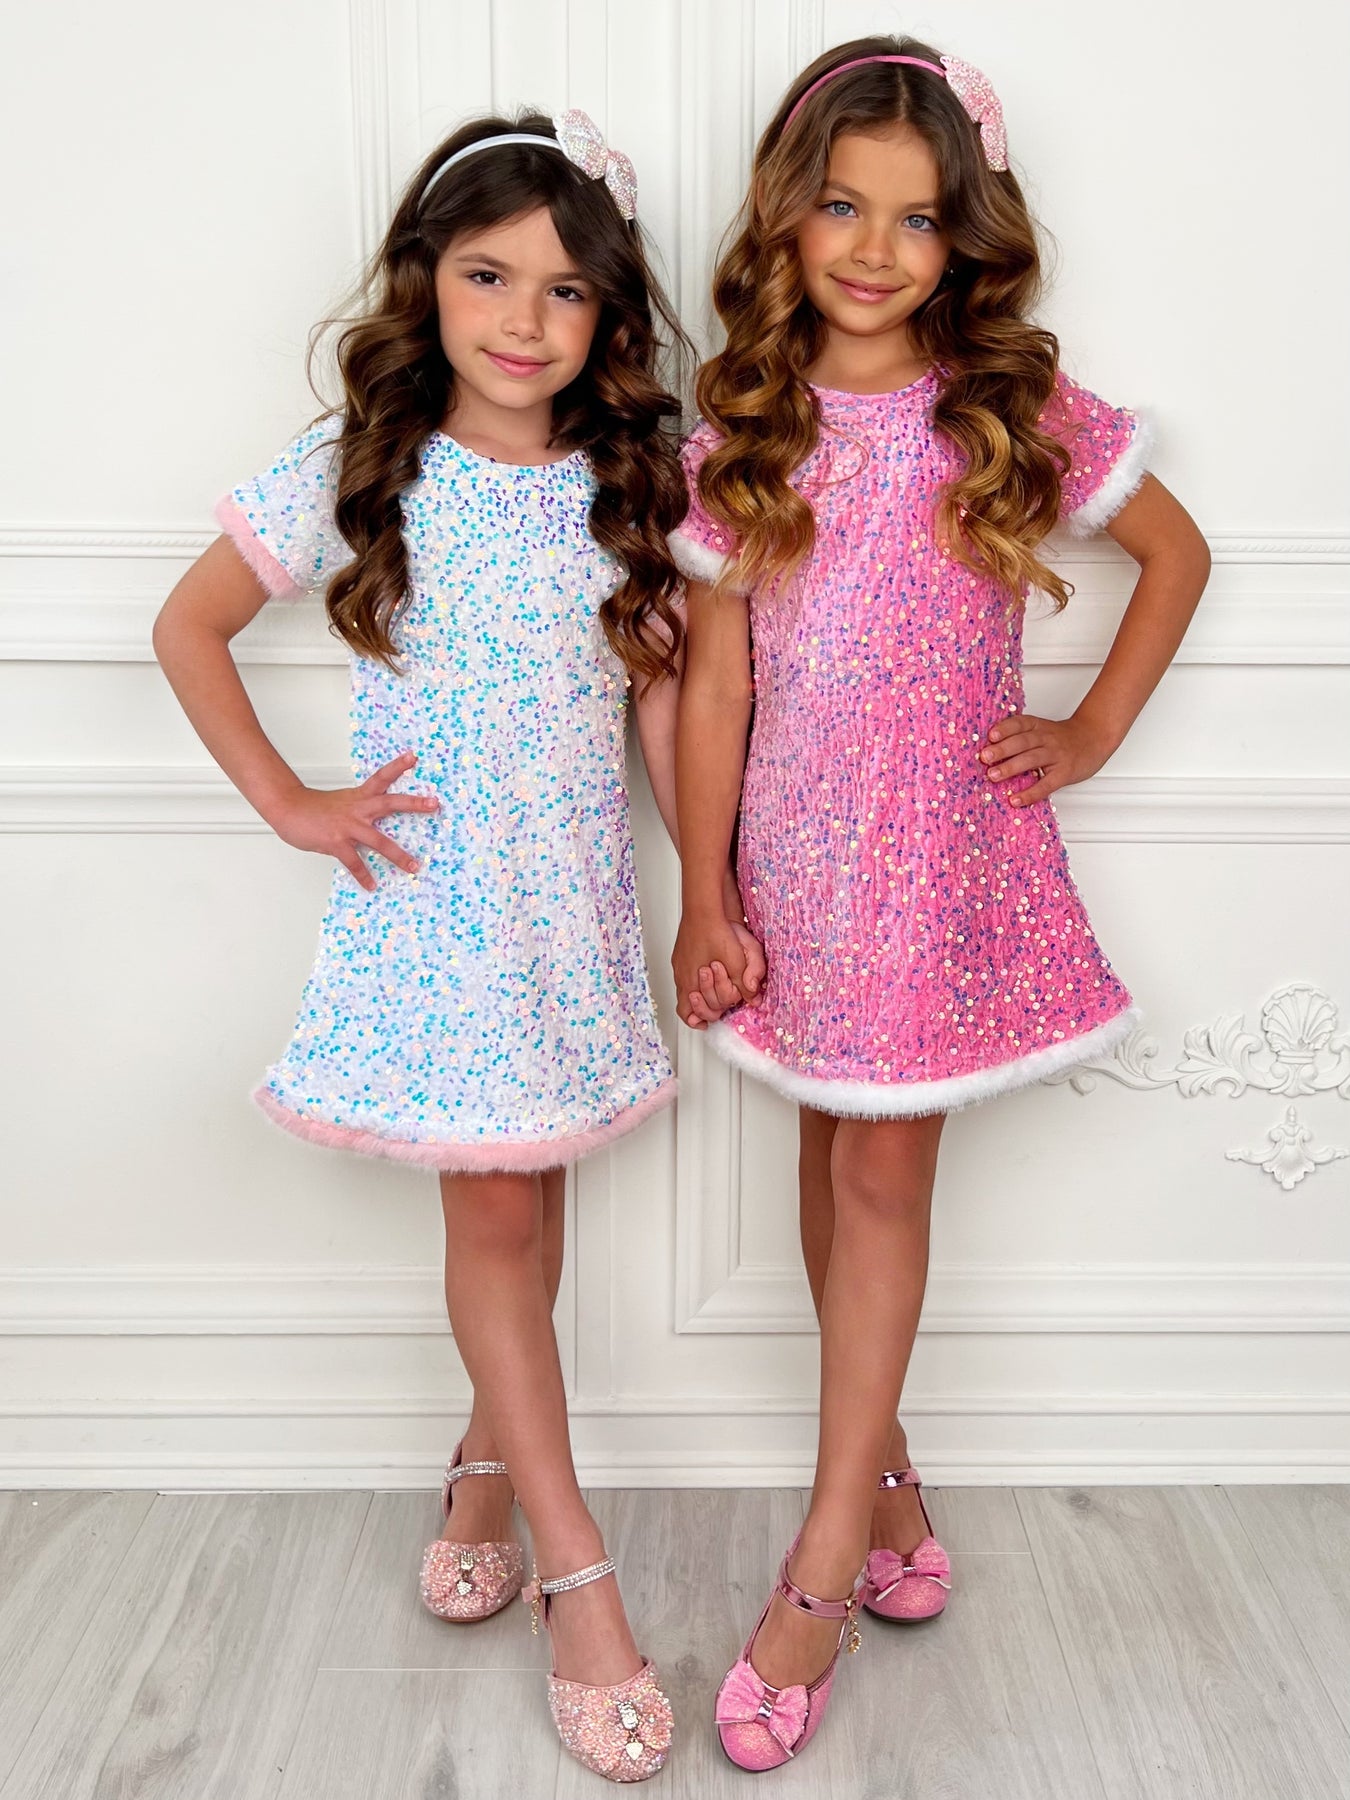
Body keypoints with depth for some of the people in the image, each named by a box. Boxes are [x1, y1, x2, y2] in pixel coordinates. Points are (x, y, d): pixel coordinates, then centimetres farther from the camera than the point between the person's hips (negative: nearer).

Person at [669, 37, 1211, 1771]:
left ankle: (825, 1561, 12)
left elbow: (1177, 552, 11)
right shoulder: (738, 434, 0)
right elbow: (714, 683, 0)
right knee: (835, 1157, 12)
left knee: (884, 1168, 0)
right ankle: (883, 1476, 33)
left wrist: (1095, 730, 1)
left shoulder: (1020, 410, -2)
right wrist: (702, 898, -1)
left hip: (950, 848, -2)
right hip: (797, 850, 2)